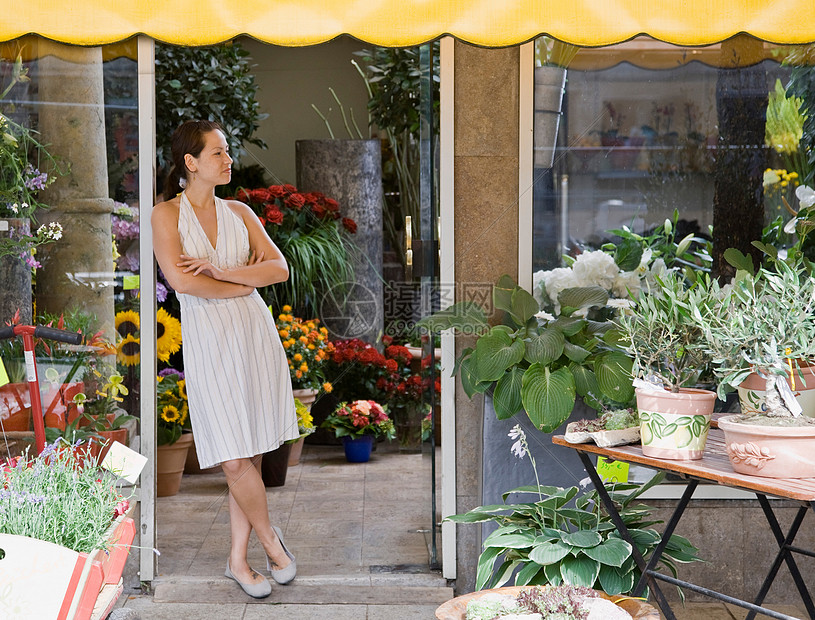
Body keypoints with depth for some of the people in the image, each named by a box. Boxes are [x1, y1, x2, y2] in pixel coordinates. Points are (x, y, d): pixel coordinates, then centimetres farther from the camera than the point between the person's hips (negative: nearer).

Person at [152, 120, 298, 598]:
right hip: (208, 341, -3)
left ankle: (239, 558, 20)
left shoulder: (239, 212, 11)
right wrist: (244, 281, -5)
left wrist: (219, 271, -10)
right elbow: (181, 279, -15)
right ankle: (271, 538, 19)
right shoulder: (166, 214, -1)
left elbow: (280, 268, 1)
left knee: (250, 454, 5)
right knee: (235, 460, -6)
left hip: (254, 333, 3)